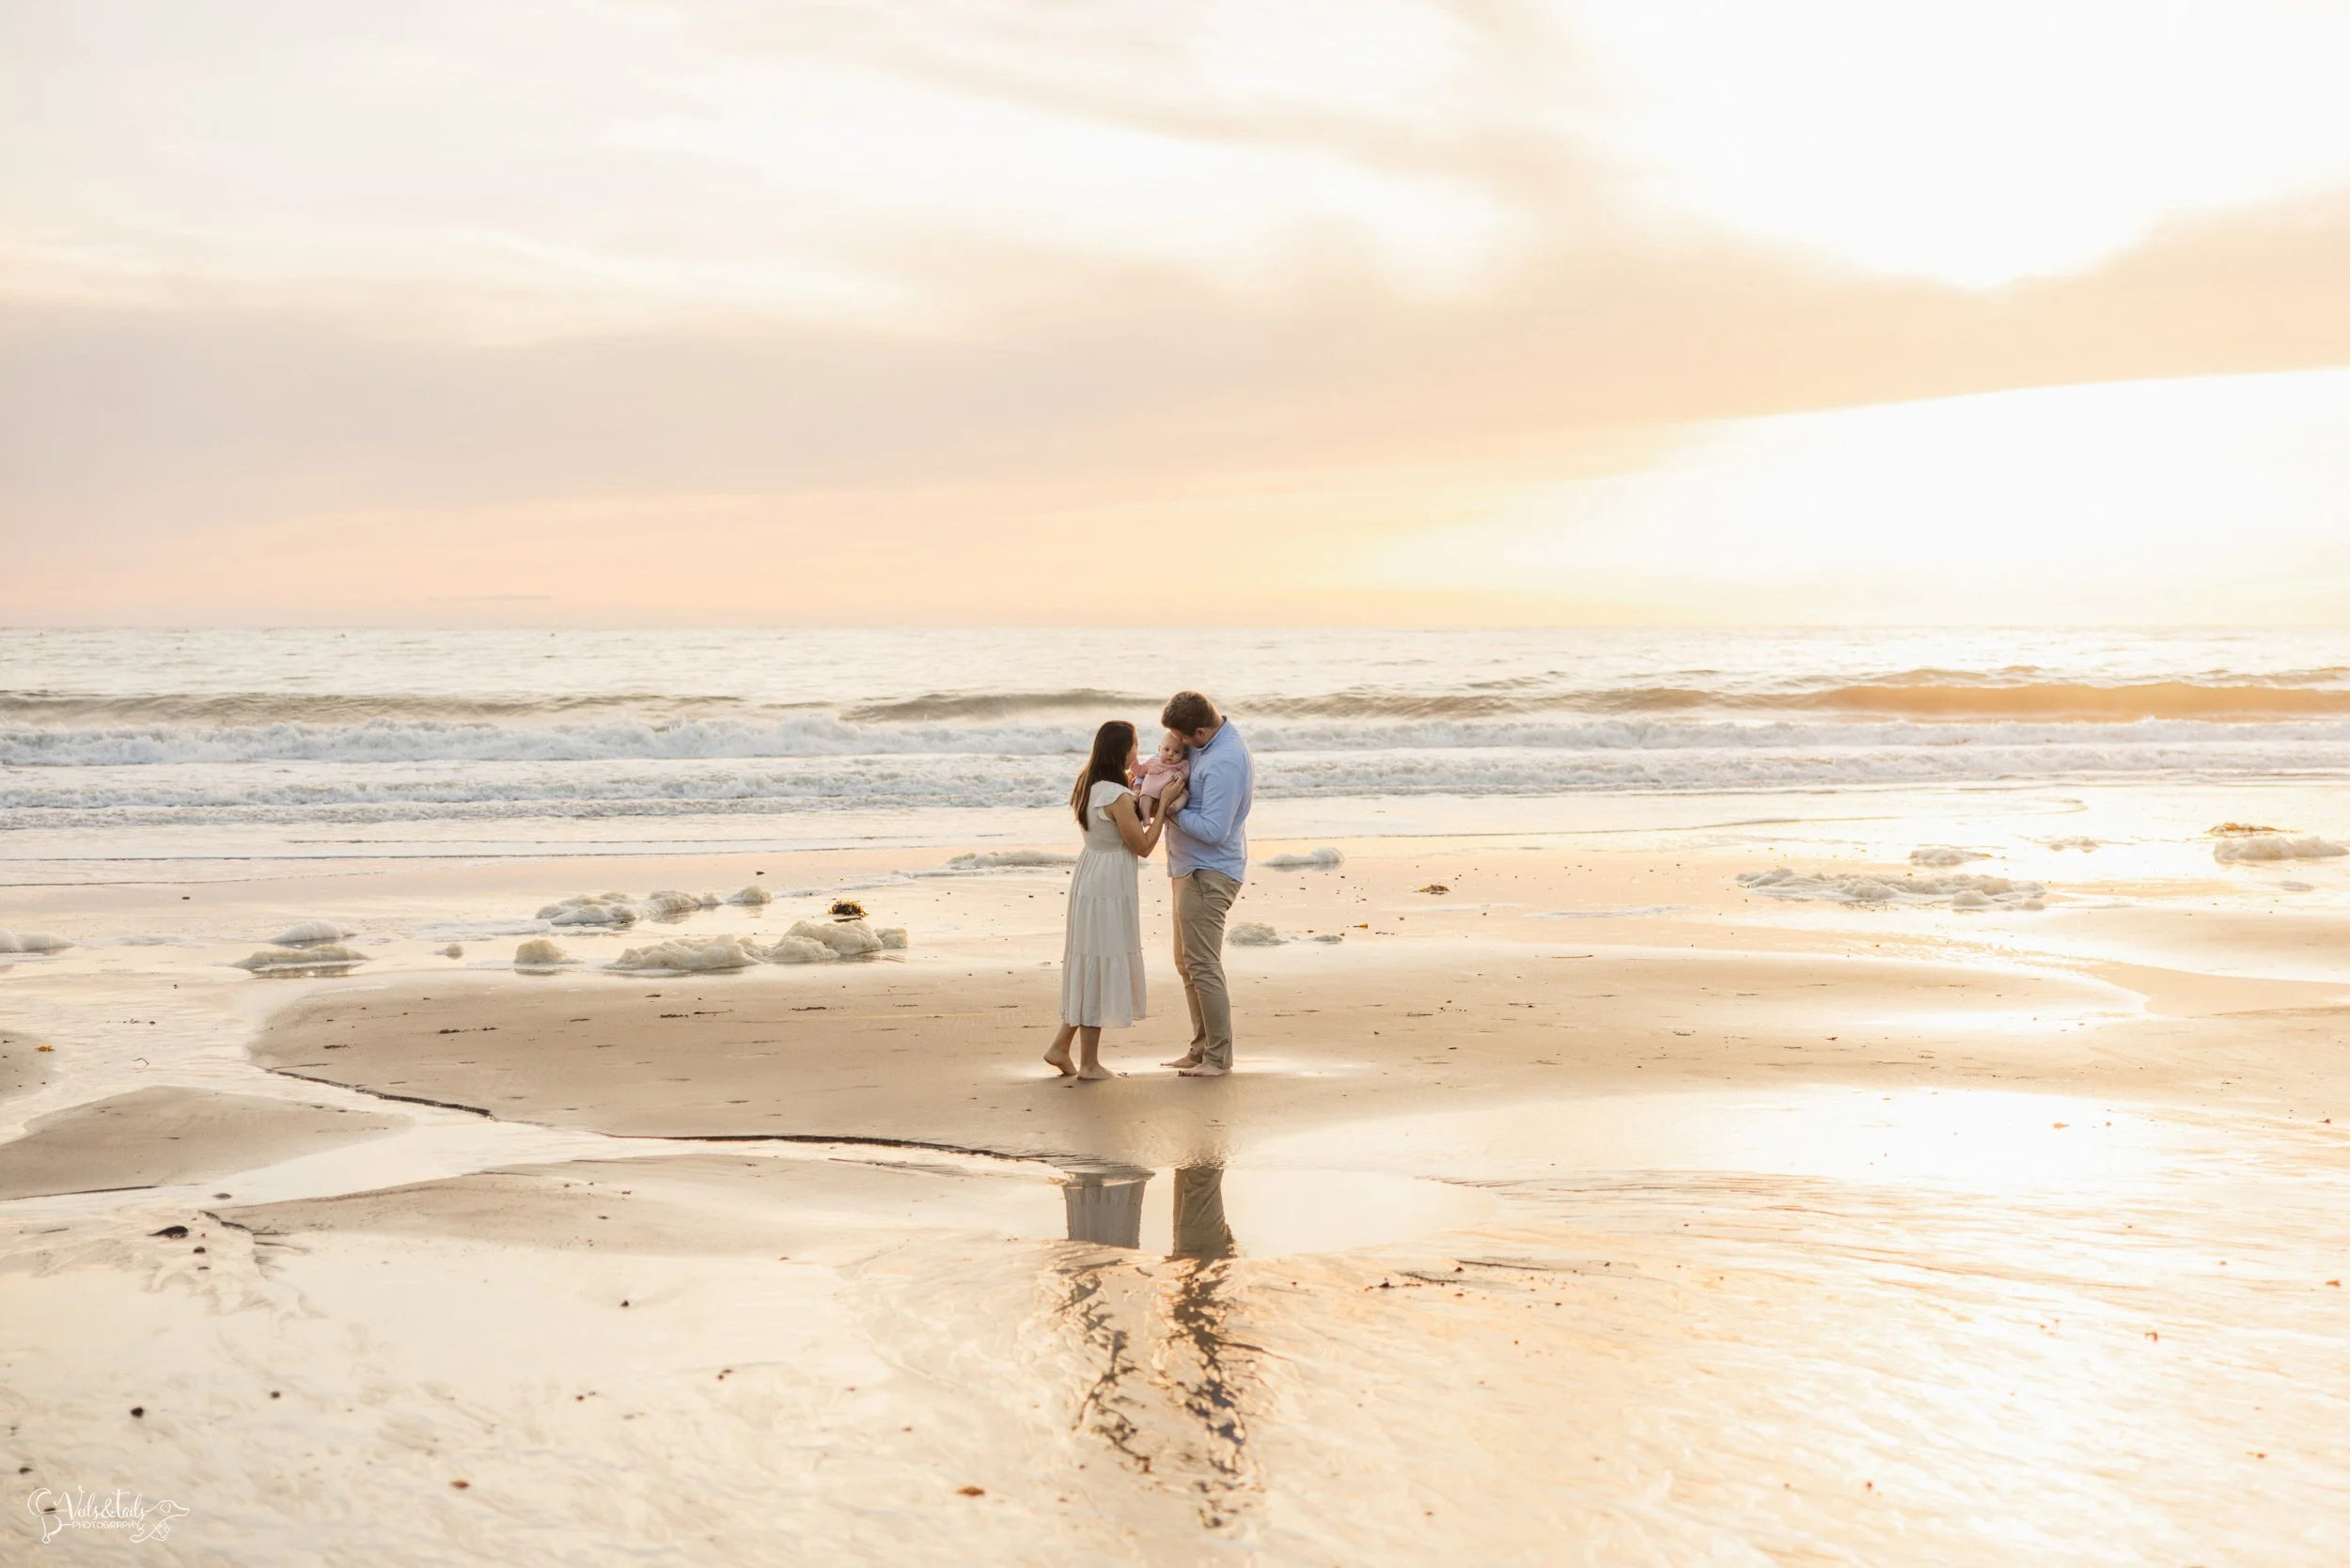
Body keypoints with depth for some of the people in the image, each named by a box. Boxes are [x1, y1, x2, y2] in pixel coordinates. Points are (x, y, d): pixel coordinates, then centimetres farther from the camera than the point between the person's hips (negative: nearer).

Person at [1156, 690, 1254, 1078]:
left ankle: (1219, 1057, -1)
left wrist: (1172, 813, -16)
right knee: (1187, 963, 16)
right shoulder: (1215, 738, 6)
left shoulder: (1224, 763, -25)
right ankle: (1201, 1048, 25)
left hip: (1208, 874, -11)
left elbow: (1213, 830, -28)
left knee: (1202, 966, -8)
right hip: (1191, 868, 11)